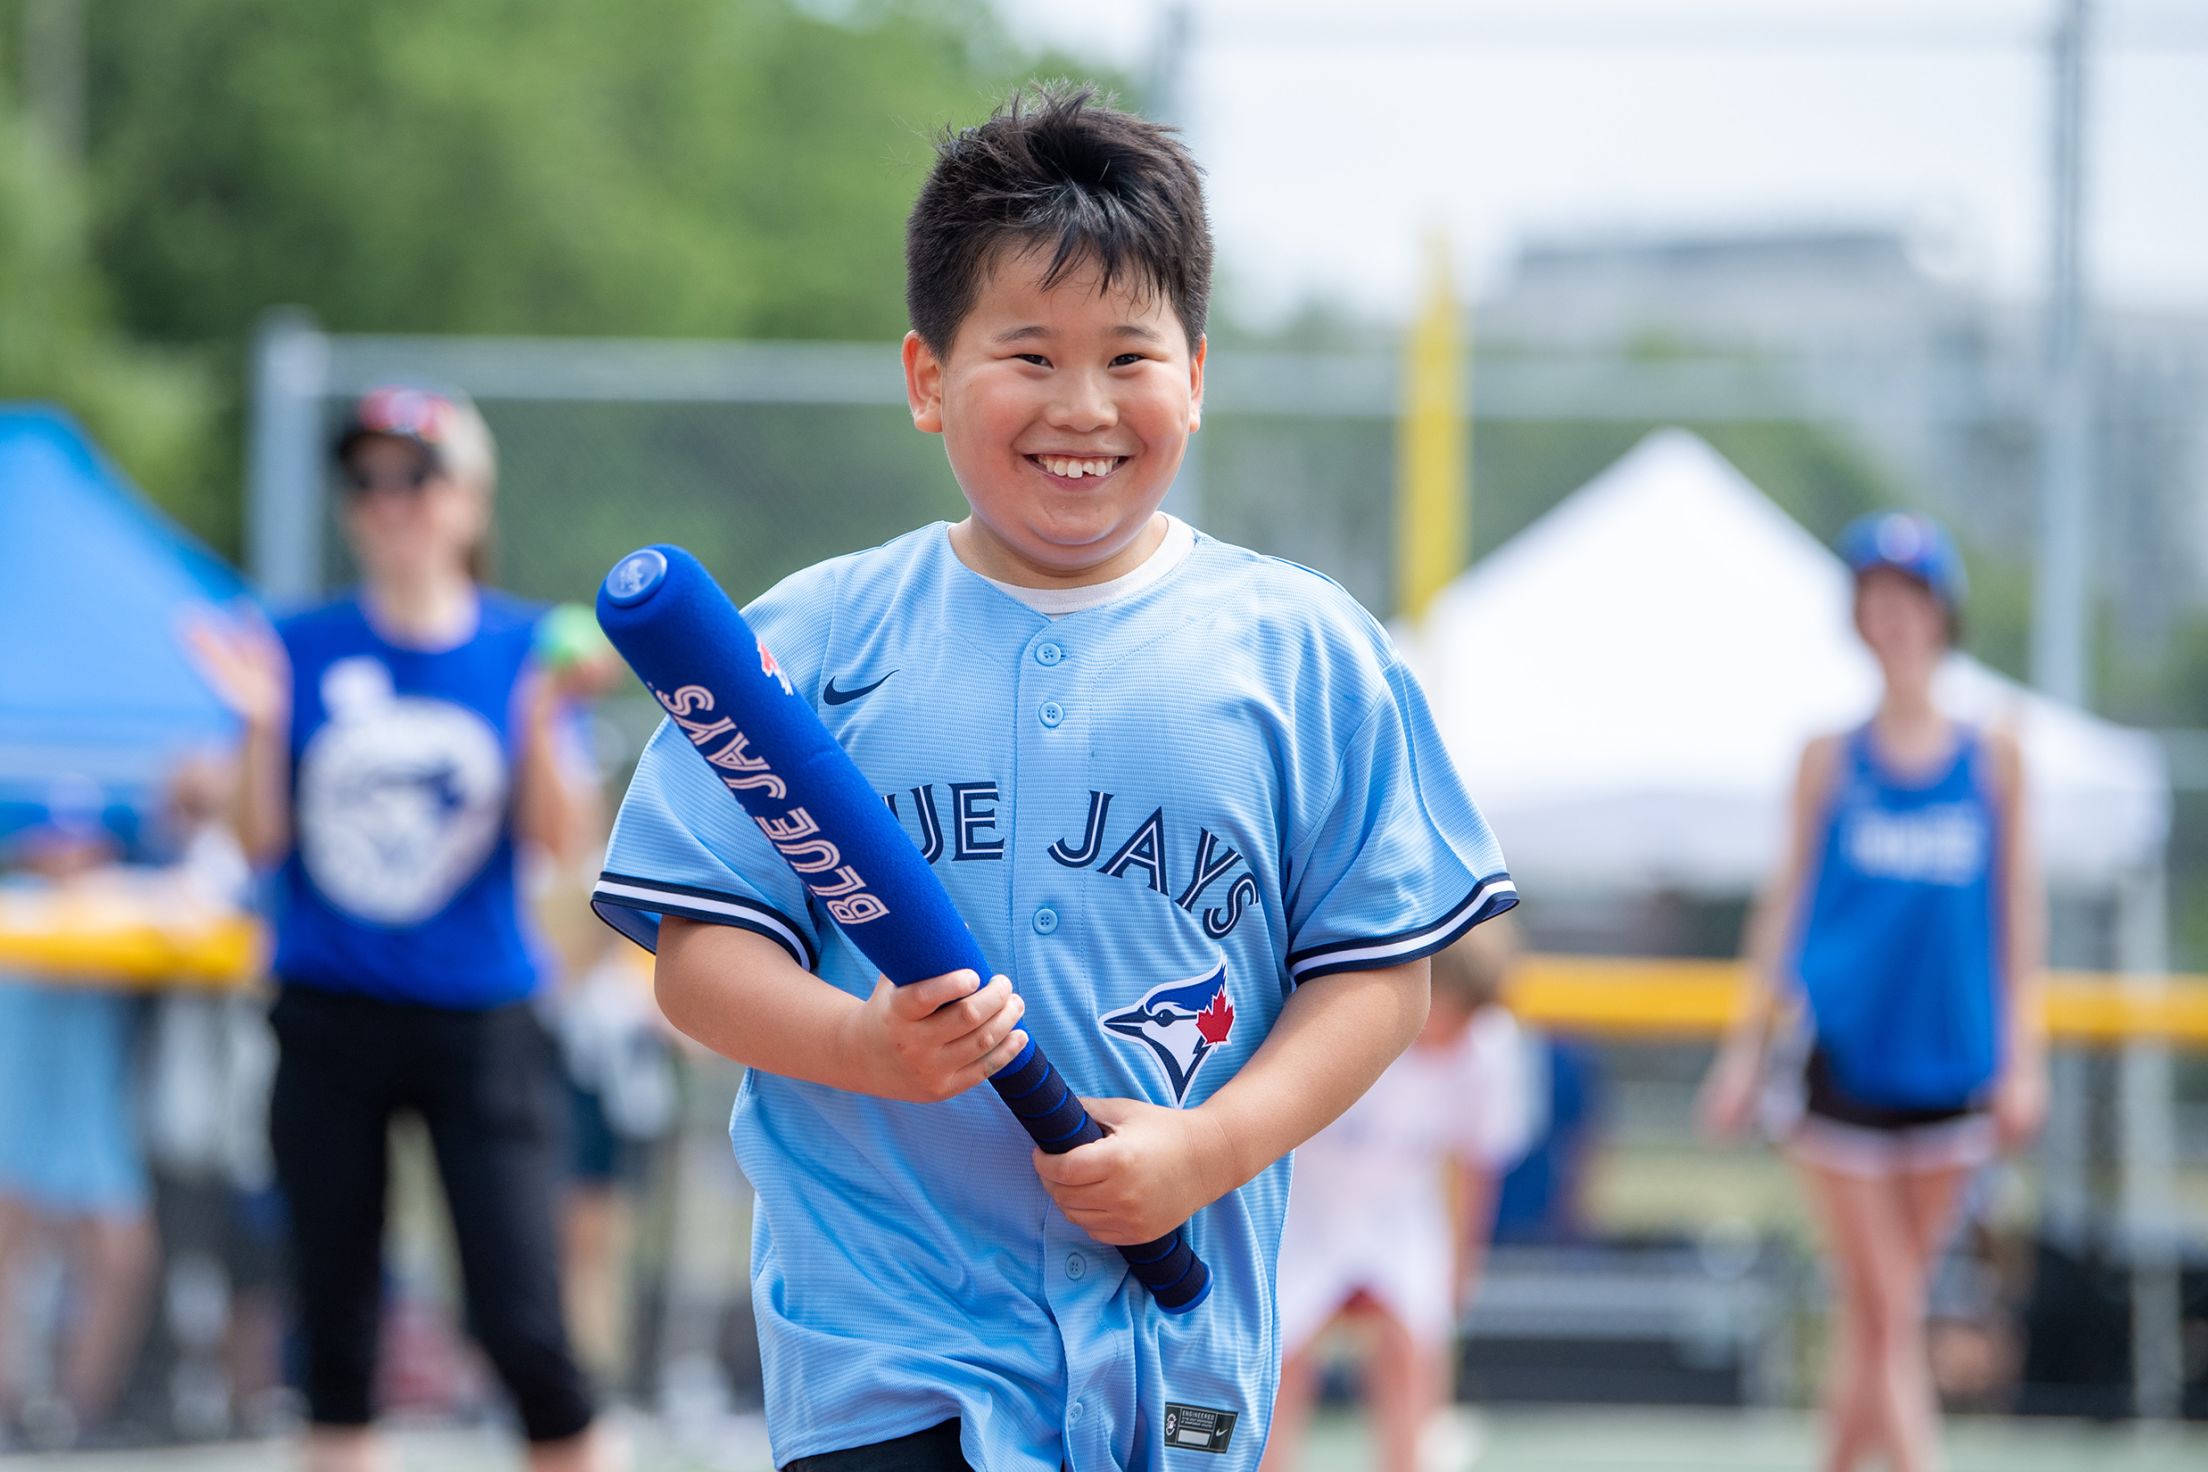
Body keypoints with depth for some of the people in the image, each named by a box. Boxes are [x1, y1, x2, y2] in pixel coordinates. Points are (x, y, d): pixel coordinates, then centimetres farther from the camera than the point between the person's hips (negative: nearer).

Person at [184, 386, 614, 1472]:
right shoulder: (304, 650, 4)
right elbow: (262, 841, 0)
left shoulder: (520, 649, 3)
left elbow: (555, 839, -6)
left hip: (478, 1019, -2)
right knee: (335, 1328, 5)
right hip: (330, 1016, 2)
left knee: (522, 1327, -11)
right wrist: (262, 725, -14)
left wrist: (539, 725, -21)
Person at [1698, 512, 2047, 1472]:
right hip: (1840, 1058, -2)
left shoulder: (1992, 761, 6)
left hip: (1948, 1062, 2)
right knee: (1888, 1314, -7)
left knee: (1881, 1311, 7)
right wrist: (1749, 1045, 4)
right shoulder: (1832, 760, 4)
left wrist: (2022, 1057, 1)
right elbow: (1787, 902, 7)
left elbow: (2016, 912, 7)